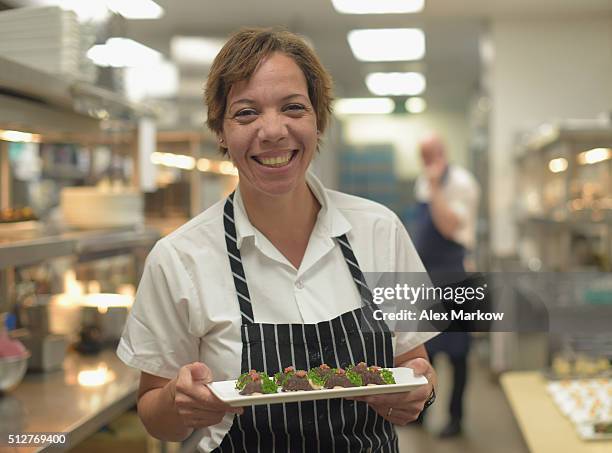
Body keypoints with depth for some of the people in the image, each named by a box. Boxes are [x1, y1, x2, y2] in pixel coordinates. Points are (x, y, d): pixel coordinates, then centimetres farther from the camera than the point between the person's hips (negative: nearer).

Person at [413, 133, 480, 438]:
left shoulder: (459, 182, -12)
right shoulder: (422, 183, 12)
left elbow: (450, 227, -23)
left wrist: (434, 187, -27)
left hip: (450, 273, -8)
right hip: (425, 273, 8)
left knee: (454, 349, 1)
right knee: (422, 345, 14)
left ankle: (456, 416, 13)